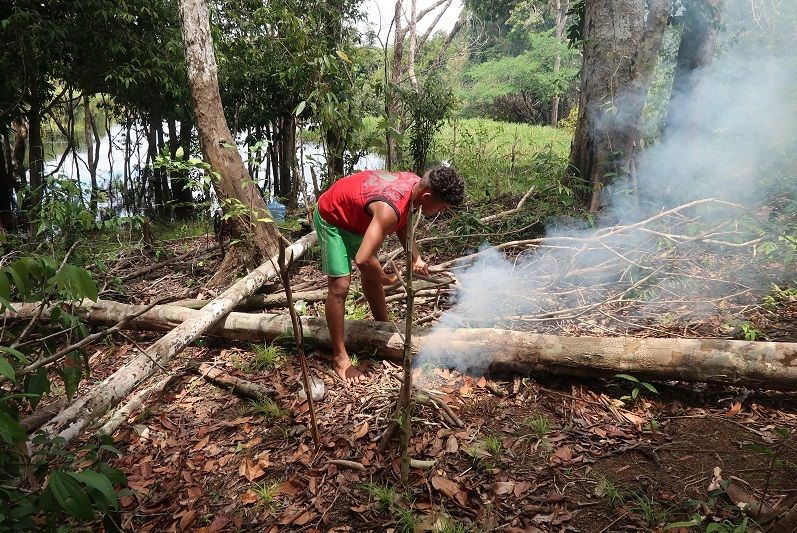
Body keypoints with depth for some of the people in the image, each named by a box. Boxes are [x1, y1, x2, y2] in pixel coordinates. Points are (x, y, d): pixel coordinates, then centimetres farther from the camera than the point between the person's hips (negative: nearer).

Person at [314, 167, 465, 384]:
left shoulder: (415, 184, -15)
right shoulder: (389, 209, -42)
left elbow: (403, 223, 6)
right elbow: (363, 260, -45)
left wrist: (416, 258, -6)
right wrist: (387, 279, -25)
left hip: (355, 217, 9)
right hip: (331, 218, -9)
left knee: (372, 275, 17)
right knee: (340, 285, -12)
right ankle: (340, 359, -3)